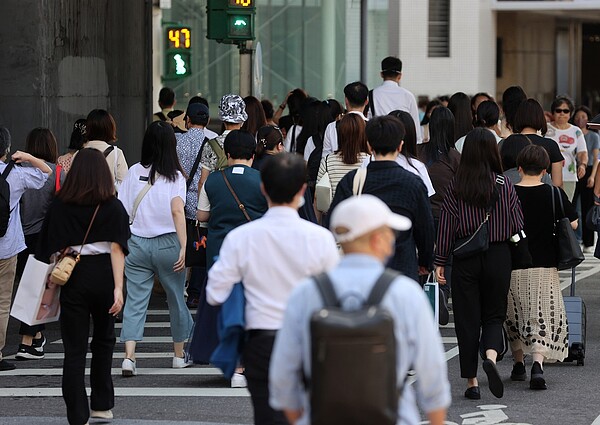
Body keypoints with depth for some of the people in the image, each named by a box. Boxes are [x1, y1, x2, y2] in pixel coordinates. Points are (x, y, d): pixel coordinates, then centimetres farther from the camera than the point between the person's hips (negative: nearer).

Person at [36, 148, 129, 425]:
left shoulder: (59, 206, 0)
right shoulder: (113, 207, -3)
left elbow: (52, 249, 1)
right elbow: (117, 249, -9)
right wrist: (118, 287, -12)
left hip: (73, 277, -1)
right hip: (104, 275, 1)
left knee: (74, 349, 2)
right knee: (103, 341, 22)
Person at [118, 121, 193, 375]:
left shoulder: (134, 172, 2)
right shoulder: (175, 176, -5)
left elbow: (121, 211, 2)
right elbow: (177, 210, -16)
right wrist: (183, 247, -17)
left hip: (136, 243, 2)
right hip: (167, 243, -2)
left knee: (135, 302, 0)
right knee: (176, 299, 15)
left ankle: (129, 357, -15)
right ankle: (179, 355, 28)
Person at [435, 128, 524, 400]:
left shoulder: (456, 187, -6)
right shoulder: (504, 185, -6)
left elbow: (446, 227, -4)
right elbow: (518, 225, -2)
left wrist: (440, 262, 2)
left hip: (465, 258, 0)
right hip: (498, 256, 0)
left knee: (467, 318, 8)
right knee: (494, 315, 13)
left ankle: (472, 382, 8)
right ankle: (491, 356, -17)